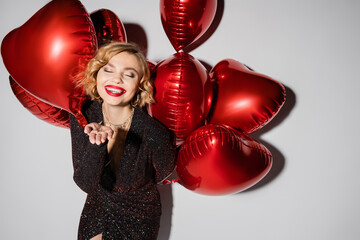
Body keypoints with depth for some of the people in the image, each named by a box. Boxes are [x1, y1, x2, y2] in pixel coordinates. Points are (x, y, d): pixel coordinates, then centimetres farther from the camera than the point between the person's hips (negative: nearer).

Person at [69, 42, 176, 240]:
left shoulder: (154, 134, -31)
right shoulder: (83, 114, -21)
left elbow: (163, 172, -11)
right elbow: (86, 184, -26)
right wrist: (95, 146, -40)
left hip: (139, 216, -2)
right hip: (97, 207, 2)